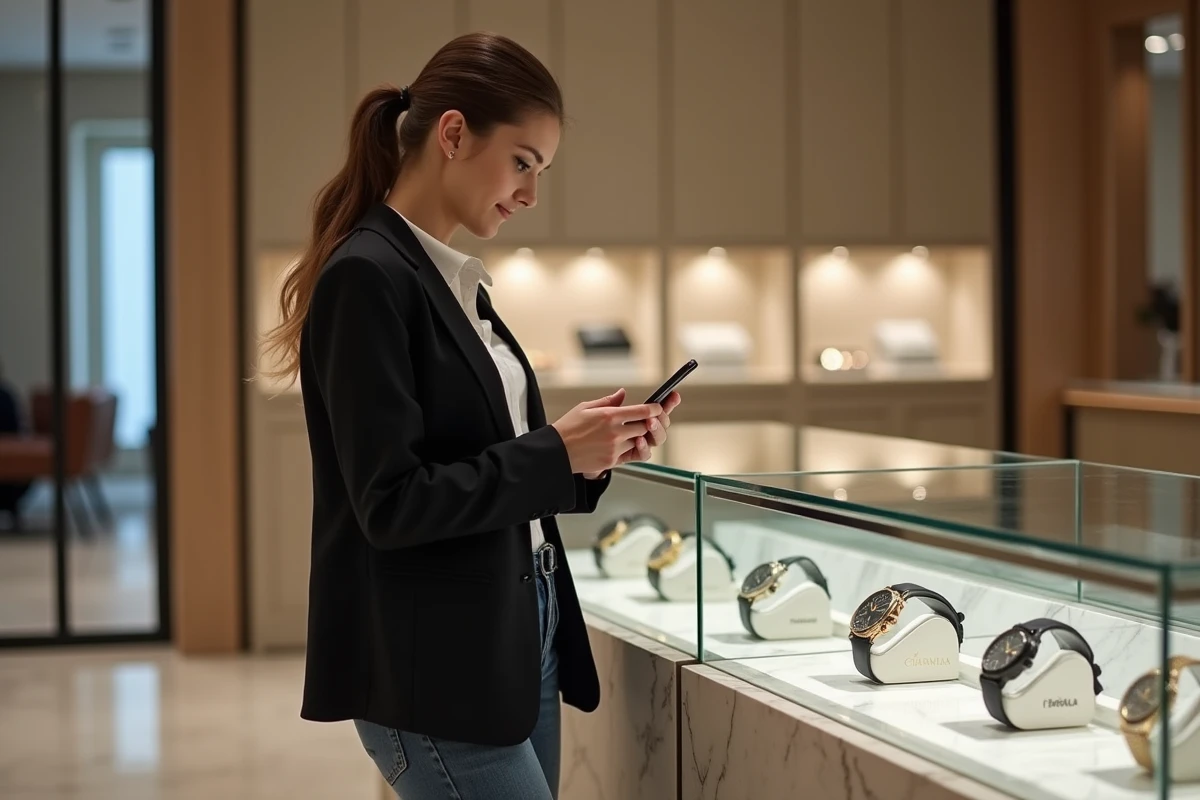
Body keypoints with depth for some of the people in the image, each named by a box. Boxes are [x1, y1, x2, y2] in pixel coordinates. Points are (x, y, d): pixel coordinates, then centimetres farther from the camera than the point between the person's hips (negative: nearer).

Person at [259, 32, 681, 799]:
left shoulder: (458, 282, 13)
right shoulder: (368, 277, -14)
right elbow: (391, 503, -19)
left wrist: (591, 450, 2)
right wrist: (557, 453, -16)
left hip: (513, 639, 9)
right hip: (433, 669, -9)